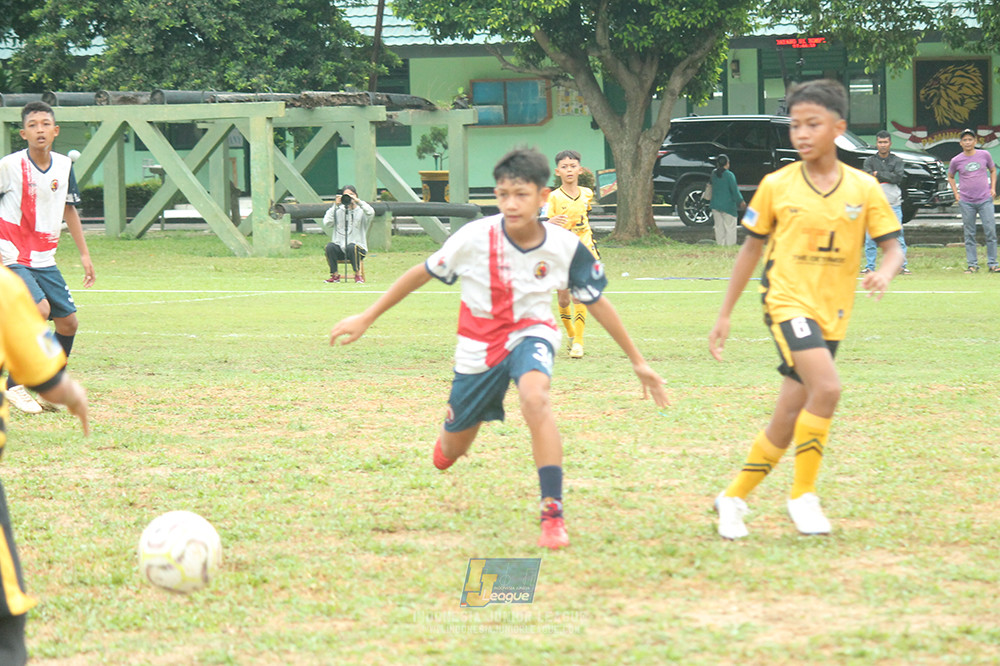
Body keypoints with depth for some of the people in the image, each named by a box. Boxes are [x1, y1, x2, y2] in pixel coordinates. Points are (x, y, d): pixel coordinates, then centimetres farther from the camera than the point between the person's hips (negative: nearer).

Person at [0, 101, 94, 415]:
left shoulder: (64, 166, 3)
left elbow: (69, 209, 17)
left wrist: (84, 253, 17)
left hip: (45, 260, 6)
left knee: (68, 322, 4)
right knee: (40, 309, -25)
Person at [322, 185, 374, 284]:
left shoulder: (361, 211, 6)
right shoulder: (338, 211, 10)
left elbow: (371, 213, -17)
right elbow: (327, 224, -6)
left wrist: (358, 202, -16)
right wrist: (335, 206, -9)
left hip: (359, 248, -2)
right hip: (340, 248, 2)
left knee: (352, 247, -35)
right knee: (330, 246, -28)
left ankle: (358, 274, -16)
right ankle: (334, 275, -12)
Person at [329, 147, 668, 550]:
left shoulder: (565, 247, -17)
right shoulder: (475, 238, -20)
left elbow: (597, 303, -2)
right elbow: (422, 273, -5)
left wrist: (637, 362, 3)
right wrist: (366, 319, -2)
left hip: (530, 334, -1)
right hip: (478, 346, 1)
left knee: (535, 398, -37)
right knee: (451, 451, 12)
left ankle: (553, 513, -36)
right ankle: (448, 437, 55)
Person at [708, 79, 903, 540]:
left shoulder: (863, 188, 1)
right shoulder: (776, 186, -2)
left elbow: (893, 247, 3)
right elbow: (752, 248, 8)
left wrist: (884, 273, -22)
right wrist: (724, 315, 10)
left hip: (831, 315, 3)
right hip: (788, 302, -3)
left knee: (786, 424, 7)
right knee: (826, 388, -26)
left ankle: (734, 498, 25)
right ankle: (803, 495, -13)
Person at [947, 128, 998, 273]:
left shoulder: (984, 155, 3)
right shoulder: (956, 160, 1)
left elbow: (992, 170, 18)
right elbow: (950, 177, 17)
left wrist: (993, 188, 6)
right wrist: (956, 194, 6)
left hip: (985, 200, 0)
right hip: (966, 202, 0)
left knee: (991, 232, -4)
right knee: (969, 234, 2)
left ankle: (992, 264, 3)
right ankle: (972, 265, 7)